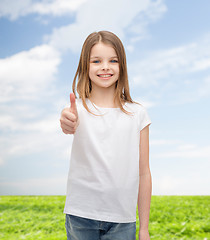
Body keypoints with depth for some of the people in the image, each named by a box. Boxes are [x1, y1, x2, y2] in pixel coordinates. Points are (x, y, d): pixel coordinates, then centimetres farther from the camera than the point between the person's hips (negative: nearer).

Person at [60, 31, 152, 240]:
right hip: (81, 215, -1)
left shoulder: (137, 114, 1)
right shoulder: (79, 108, -3)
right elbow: (70, 124, -28)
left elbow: (143, 172, 2)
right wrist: (67, 122, -52)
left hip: (122, 219, 1)